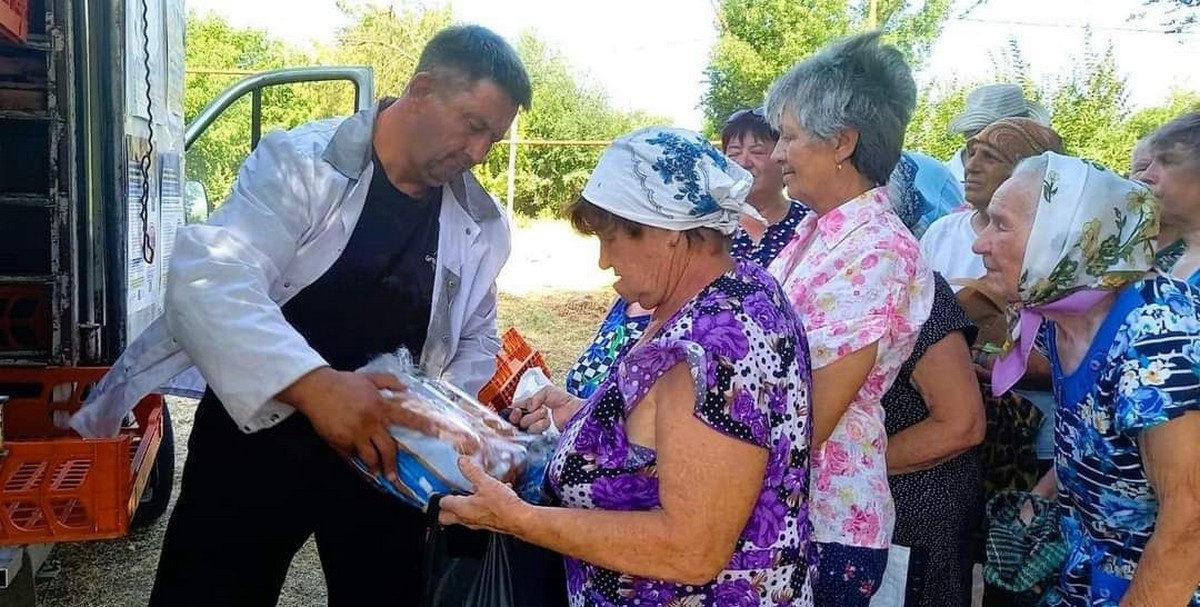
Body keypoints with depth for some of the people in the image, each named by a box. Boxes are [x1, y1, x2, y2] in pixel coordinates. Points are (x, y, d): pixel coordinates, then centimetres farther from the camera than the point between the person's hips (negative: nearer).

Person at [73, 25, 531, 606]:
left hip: (386, 454, 4)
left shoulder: (481, 224, 0)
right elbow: (208, 280, -29)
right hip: (259, 440, -3)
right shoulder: (302, 163, -15)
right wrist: (314, 383, -43)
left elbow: (476, 340, 14)